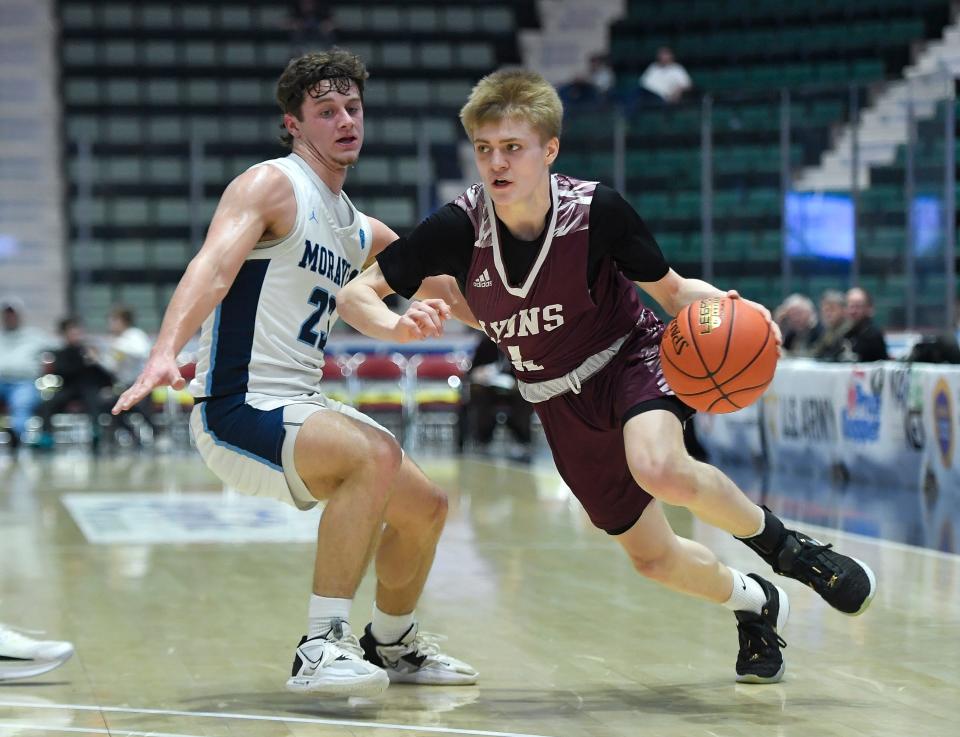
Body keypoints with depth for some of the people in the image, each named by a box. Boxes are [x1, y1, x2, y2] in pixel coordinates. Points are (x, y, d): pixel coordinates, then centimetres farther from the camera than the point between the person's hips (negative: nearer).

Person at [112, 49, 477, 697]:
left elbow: (448, 290, 29)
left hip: (302, 408, 9)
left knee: (424, 507, 16)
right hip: (239, 411, -9)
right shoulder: (272, 185, -10)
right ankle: (322, 647, -28)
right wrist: (164, 354, -43)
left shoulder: (365, 233, 16)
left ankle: (391, 644, 40)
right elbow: (213, 264, -27)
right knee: (377, 454, -32)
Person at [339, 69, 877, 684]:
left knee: (660, 470, -36)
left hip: (630, 357, -3)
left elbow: (671, 290, -9)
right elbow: (356, 293, -14)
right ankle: (755, 603, 38)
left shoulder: (596, 210, -22)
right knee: (652, 557, 7)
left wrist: (726, 305, -30)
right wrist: (398, 325, -36)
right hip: (560, 402, 3)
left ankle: (778, 540, -8)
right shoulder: (460, 227, -19)